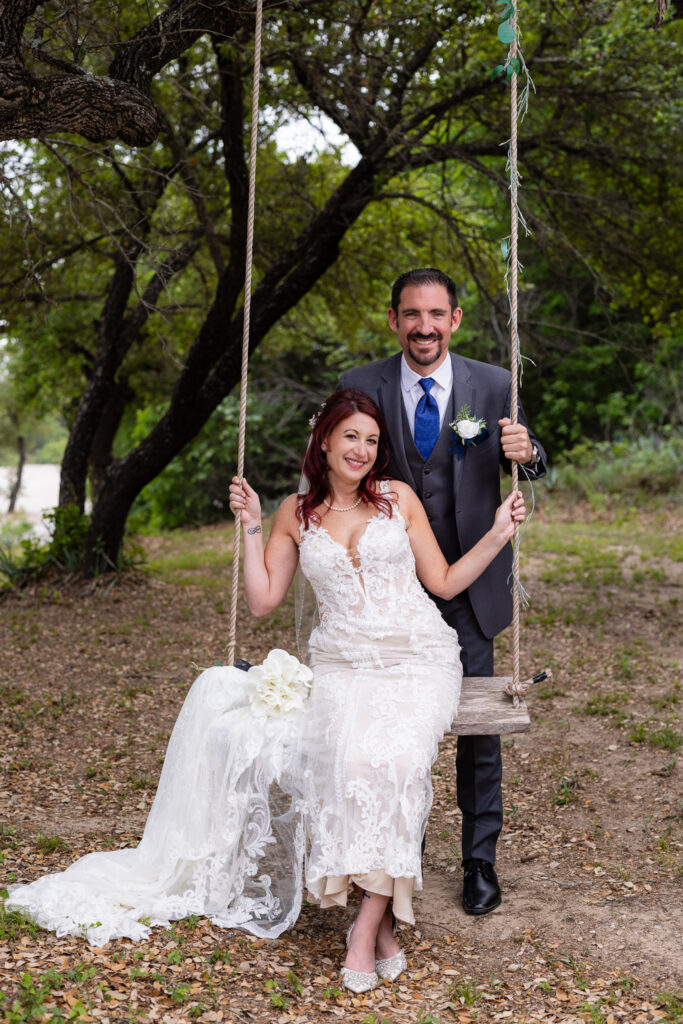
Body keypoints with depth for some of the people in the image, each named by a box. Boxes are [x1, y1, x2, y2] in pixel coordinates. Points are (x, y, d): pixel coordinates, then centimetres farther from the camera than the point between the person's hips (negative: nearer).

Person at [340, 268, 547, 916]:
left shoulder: (493, 385, -3)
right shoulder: (360, 388, -3)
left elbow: (528, 465, 4)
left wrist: (526, 453, -20)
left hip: (468, 587, 0)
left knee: (478, 724, 4)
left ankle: (480, 860, 22)